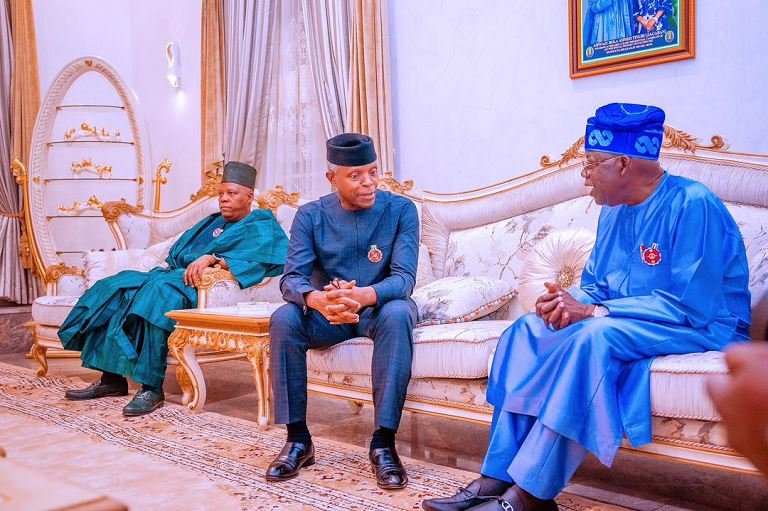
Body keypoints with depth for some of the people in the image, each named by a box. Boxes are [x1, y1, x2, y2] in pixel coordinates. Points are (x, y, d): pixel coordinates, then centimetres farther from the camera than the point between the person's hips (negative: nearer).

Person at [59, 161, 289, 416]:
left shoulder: (260, 227, 5)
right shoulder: (211, 222, 30)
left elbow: (260, 255, -18)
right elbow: (177, 253, 29)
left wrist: (214, 258, -30)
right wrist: (171, 265, 6)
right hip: (175, 275, 8)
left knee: (159, 291, -37)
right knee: (115, 287, -9)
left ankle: (152, 388, -37)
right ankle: (112, 379, -10)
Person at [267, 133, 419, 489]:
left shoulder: (401, 209, -11)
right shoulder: (311, 215, -6)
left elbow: (405, 277, -20)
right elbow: (292, 278, -15)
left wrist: (364, 295, -44)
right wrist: (318, 300, -41)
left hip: (379, 309, -2)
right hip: (327, 313, 2)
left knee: (398, 314, -36)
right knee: (284, 318, -28)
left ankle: (383, 442, -30)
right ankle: (298, 438, -16)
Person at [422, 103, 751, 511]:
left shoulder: (692, 205, -17)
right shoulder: (613, 212, 8)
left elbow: (692, 304, -24)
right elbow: (595, 286, 14)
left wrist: (593, 311, -24)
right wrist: (571, 304, -11)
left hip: (701, 328, -8)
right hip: (621, 321, 8)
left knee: (592, 336, -35)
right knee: (526, 331, -9)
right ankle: (498, 476, -17)